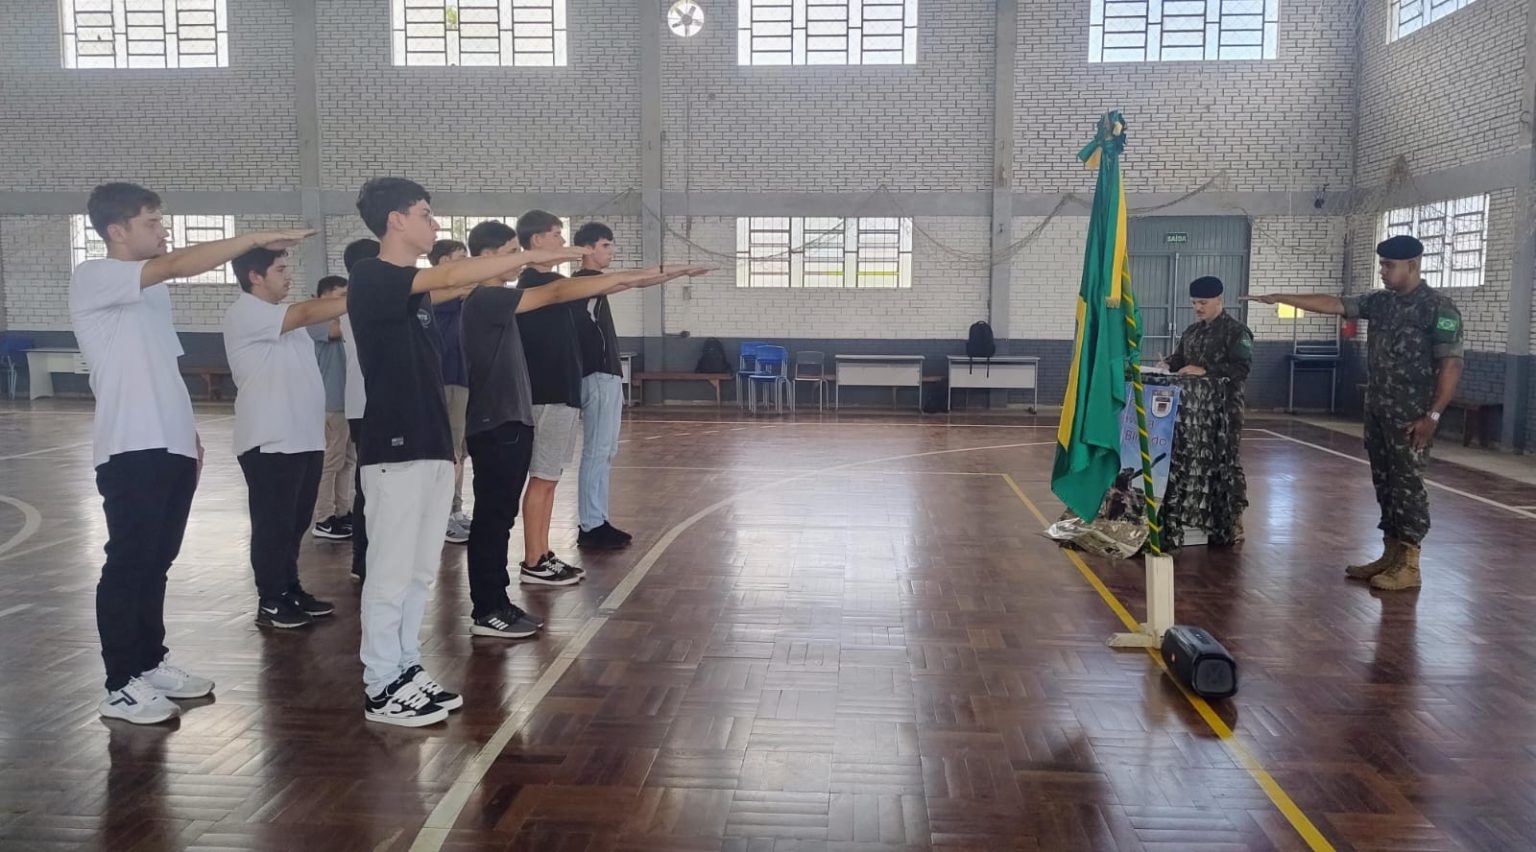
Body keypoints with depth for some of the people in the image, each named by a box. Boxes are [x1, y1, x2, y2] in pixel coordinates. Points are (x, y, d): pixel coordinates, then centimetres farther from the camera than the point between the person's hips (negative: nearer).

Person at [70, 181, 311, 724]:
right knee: (128, 564, -3)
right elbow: (181, 265, -24)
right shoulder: (92, 280, -9)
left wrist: (190, 433, 18)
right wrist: (257, 238, -23)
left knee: (156, 563, 15)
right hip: (131, 451, -8)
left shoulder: (151, 288, 18)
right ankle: (122, 685, 6)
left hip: (170, 447, 8)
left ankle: (150, 663, 26)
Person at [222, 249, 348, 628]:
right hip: (271, 441, -9)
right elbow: (308, 313, -21)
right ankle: (270, 602, 7)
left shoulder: (283, 315, 21)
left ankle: (291, 590, 25)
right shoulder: (245, 313, -12)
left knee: (296, 523, 15)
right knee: (274, 524, -2)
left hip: (304, 437, 9)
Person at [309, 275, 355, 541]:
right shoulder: (315, 321, -8)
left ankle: (343, 512, 20)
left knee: (348, 460, 12)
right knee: (329, 462, -6)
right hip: (329, 404, -9)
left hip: (347, 401, 9)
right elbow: (340, 330, -26)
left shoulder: (339, 321, 20)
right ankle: (323, 520, -2)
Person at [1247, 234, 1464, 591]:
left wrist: (1433, 415, -20)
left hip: (1410, 415, -8)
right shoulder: (1380, 301, 10)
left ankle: (1409, 565, 4)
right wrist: (1281, 298, 3)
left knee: (1407, 483, -3)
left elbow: (1451, 364, -15)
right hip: (1377, 409, 8)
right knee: (1384, 482, 11)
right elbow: (1334, 304, 11)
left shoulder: (1437, 306, -11)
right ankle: (1390, 555, 20)